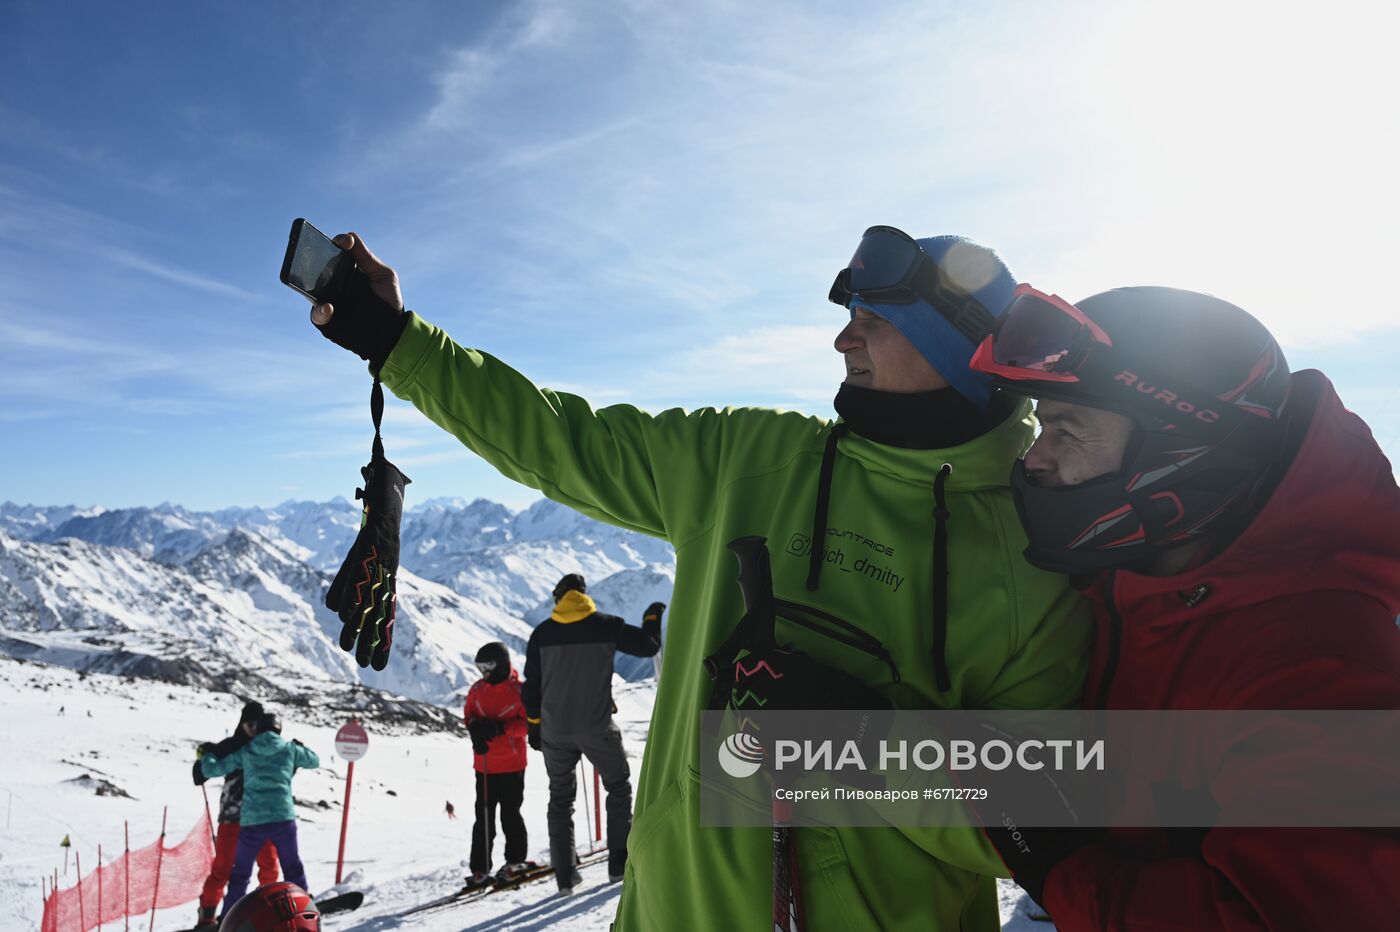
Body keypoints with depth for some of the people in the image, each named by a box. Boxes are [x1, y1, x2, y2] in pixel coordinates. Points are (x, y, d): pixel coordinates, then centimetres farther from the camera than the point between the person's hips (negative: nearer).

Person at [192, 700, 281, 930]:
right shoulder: (229, 746, 0)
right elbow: (199, 778, 2)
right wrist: (202, 756, -16)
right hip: (233, 815, -2)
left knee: (269, 864, 5)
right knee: (223, 867, -4)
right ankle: (207, 913, 7)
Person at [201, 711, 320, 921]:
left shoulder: (245, 752, 7)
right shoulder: (289, 749, 7)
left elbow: (211, 769, 10)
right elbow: (314, 761, 23)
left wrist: (206, 754, 31)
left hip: (251, 822, 0)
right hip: (283, 819, 0)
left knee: (240, 876, 16)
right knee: (293, 869, 18)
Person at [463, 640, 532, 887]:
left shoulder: (518, 690, -10)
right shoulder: (477, 689, 4)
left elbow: (528, 722, -11)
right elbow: (468, 714, 13)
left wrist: (500, 728, -23)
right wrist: (475, 726, -10)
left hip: (511, 764, -4)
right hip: (483, 764, 4)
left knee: (510, 814, 5)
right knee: (484, 817, 7)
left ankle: (516, 860, 22)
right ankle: (480, 868, 12)